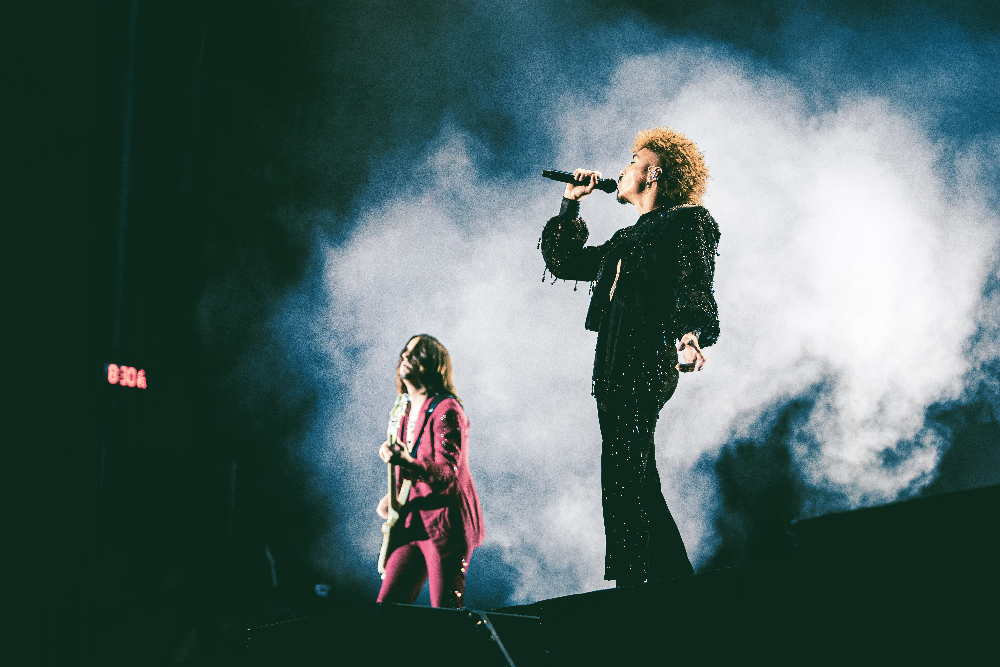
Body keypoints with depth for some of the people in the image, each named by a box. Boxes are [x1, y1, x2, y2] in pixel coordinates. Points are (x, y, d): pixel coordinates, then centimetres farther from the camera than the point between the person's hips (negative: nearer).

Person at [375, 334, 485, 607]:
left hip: (446, 525, -8)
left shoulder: (446, 410, -13)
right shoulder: (407, 411, 14)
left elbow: (447, 472, -22)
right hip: (414, 524, 8)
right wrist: (392, 496, 9)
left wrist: (406, 462, -37)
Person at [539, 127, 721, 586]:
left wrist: (691, 334, -30)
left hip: (648, 358, -9)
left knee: (623, 477, -17)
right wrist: (571, 203, 29)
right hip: (614, 366, 9)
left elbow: (696, 285, -12)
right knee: (636, 483, 6)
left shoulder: (688, 220, 4)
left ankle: (631, 582, -19)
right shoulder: (626, 239, 29)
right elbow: (562, 261, 34)